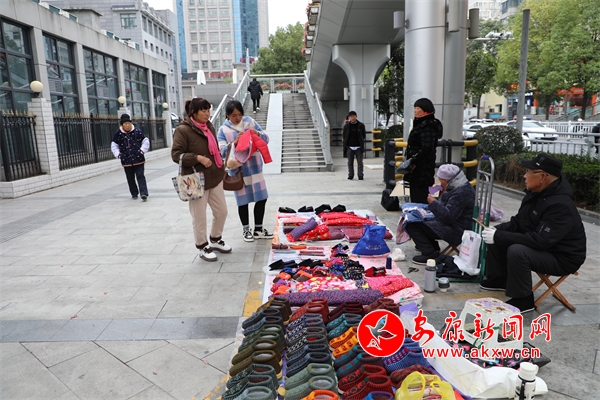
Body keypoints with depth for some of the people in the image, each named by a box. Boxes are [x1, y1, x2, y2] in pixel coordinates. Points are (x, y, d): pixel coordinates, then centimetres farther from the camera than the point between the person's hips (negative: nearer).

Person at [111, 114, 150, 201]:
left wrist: (142, 150, -4)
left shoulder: (137, 131, -1)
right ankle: (134, 193, 23)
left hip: (138, 159, -2)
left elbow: (145, 141, 8)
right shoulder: (118, 134, 2)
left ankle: (143, 193, -11)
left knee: (140, 176, -7)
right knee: (130, 178, 10)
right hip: (126, 160, 2)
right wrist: (118, 154, -1)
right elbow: (114, 145, 12)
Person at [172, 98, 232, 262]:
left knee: (221, 211, 14)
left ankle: (216, 240, 35)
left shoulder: (209, 126, 10)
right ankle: (202, 248, 22)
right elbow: (176, 154, -17)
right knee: (199, 217, 4)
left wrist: (221, 165, 17)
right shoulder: (183, 130, -13)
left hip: (214, 177, 8)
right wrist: (198, 158, -26)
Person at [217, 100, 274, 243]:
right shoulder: (223, 130, -3)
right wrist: (235, 142, -26)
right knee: (243, 201, 7)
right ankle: (246, 230, 26)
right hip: (238, 170, -3)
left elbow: (266, 139, 3)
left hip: (255, 168, 3)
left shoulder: (250, 122, 4)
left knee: (261, 198, 7)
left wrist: (258, 134, -18)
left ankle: (258, 229, 23)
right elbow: (222, 151, -11)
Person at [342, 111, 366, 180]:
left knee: (360, 162, 0)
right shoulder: (346, 126, 2)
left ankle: (360, 175, 6)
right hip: (349, 147, 1)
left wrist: (360, 141, 4)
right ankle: (350, 175, 16)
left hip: (358, 147, -1)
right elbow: (343, 136, 9)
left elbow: (364, 135, 9)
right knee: (350, 162, 7)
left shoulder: (361, 125, 0)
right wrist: (345, 144, 3)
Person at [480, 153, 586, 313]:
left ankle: (524, 299, -13)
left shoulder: (561, 205, -30)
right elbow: (518, 222, 7)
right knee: (495, 237, 4)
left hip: (562, 257, -9)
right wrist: (497, 231, -12)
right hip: (541, 244, 9)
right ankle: (500, 278, 19)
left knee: (517, 251, -34)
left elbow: (540, 241, -36)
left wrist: (499, 237, -34)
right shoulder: (535, 192, -1)